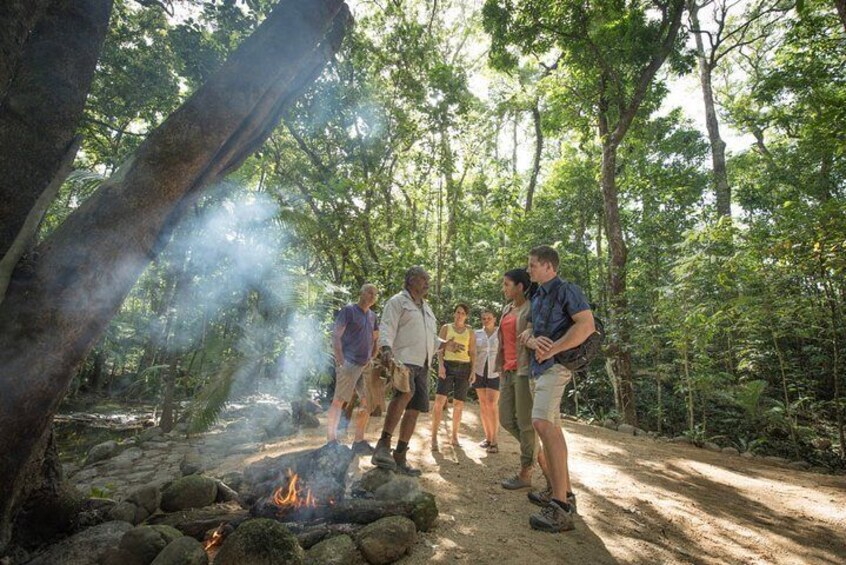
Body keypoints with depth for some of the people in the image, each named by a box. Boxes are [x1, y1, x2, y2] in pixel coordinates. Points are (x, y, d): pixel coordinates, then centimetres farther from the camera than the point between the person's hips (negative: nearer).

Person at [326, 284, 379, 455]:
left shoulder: (372, 316, 15)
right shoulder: (348, 310, -5)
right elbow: (335, 336, -11)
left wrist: (371, 358, 13)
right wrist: (340, 361, -17)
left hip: (365, 365, 8)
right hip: (349, 363, -8)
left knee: (367, 403, 8)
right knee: (338, 401, -5)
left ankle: (359, 442, 19)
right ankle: (331, 442, 3)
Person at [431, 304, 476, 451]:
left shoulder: (470, 332, 12)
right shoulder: (446, 327, 9)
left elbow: (473, 353, 9)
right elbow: (440, 348, 4)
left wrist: (473, 371, -2)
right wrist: (440, 365, -10)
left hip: (464, 367, 2)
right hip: (447, 365, -1)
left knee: (458, 404, 4)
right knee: (439, 400, -14)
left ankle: (454, 436, 18)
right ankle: (434, 437, -8)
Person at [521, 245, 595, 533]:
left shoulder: (567, 290, -6)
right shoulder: (537, 297, 19)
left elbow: (586, 325, -18)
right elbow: (529, 331, 14)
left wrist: (552, 349, -18)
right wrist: (533, 341, -11)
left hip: (556, 365, -10)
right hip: (541, 367, 10)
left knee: (542, 422, -24)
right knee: (552, 427, 14)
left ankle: (560, 507, -23)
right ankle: (565, 493, 26)